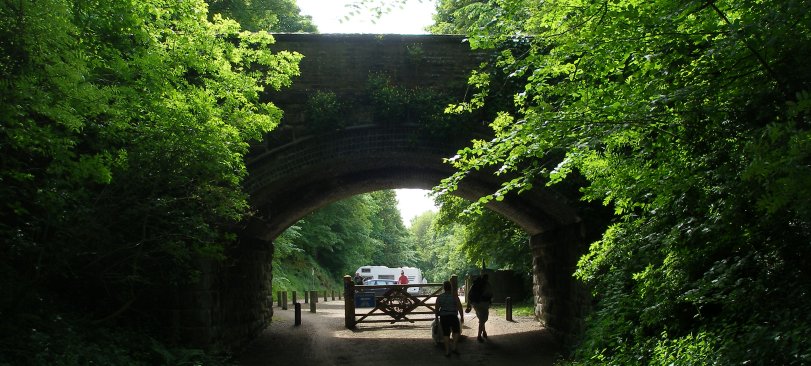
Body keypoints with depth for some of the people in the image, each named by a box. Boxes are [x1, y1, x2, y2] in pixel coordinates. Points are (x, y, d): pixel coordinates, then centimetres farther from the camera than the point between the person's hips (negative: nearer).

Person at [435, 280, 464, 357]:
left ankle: (447, 351, 12)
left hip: (443, 317, 2)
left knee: (446, 334, 10)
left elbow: (437, 309, 5)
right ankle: (454, 347, 10)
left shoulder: (439, 297, 3)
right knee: (456, 331, 19)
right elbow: (459, 307, -5)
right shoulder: (454, 296, -5)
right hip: (453, 316, -2)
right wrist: (462, 317, 3)